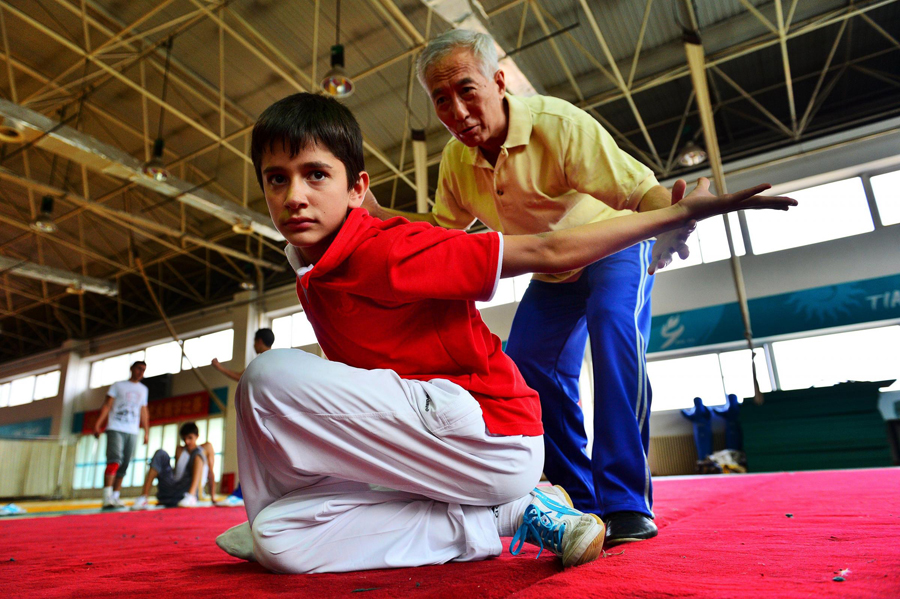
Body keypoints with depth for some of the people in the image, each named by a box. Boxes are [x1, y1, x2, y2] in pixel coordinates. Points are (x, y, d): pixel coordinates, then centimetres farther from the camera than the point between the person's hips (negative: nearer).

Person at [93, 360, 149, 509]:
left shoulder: (143, 389, 19)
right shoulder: (118, 385, 9)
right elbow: (107, 405, 2)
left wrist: (146, 431, 13)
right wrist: (98, 423, -9)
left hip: (132, 432, 4)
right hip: (115, 428, -4)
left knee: (124, 466, 2)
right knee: (114, 460, -18)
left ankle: (115, 497, 6)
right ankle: (107, 498, -21)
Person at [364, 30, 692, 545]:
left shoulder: (559, 124, -31)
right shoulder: (457, 161, -12)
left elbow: (643, 190, -36)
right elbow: (444, 228, 4)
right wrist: (377, 214, -8)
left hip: (616, 246, -5)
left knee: (613, 324, -34)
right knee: (528, 363, -6)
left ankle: (627, 505, -28)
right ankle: (579, 503, 8)